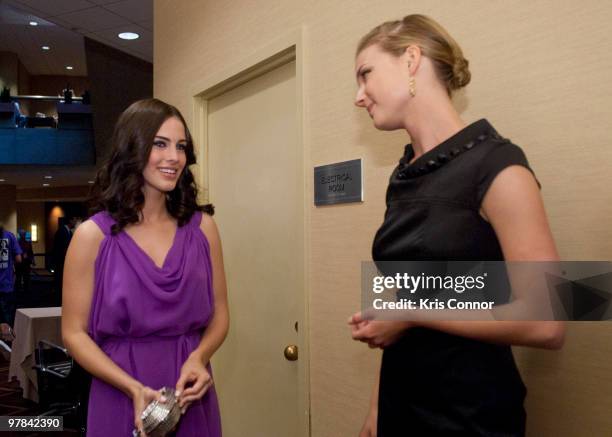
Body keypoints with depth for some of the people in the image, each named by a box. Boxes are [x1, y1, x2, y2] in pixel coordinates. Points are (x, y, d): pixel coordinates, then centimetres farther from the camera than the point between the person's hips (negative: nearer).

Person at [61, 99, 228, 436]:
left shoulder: (201, 227, -1)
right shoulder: (93, 235, -8)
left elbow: (219, 314, 5)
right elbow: (74, 332, -6)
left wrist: (198, 358, -14)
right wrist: (133, 388, -18)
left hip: (190, 399, 3)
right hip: (121, 399, -2)